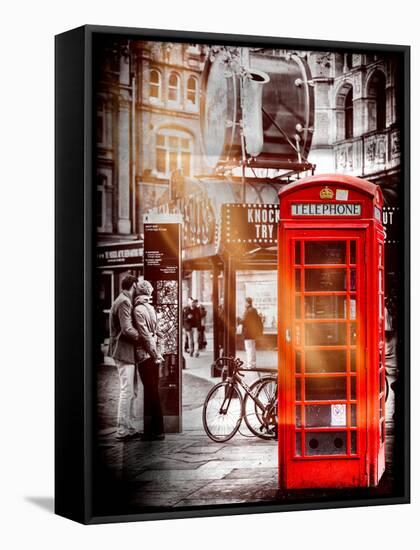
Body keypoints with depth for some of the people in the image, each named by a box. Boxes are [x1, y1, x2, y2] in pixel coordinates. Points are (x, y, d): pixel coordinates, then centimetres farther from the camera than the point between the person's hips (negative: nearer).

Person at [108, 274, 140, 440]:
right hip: (124, 351, -11)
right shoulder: (124, 302, -15)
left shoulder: (124, 300, 17)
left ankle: (129, 427, 19)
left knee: (129, 391, 14)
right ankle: (122, 430, -5)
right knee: (127, 391, -8)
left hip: (126, 351, 11)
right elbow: (127, 330, -22)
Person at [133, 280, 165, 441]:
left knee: (151, 393, -5)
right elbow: (158, 333, 14)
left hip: (145, 355, -8)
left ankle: (152, 431, -2)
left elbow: (145, 335, -16)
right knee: (153, 392, 12)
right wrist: (158, 353, 13)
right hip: (153, 355, 8)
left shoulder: (138, 310, -12)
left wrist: (155, 355, -12)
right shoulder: (150, 308, 12)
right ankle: (157, 429, 16)